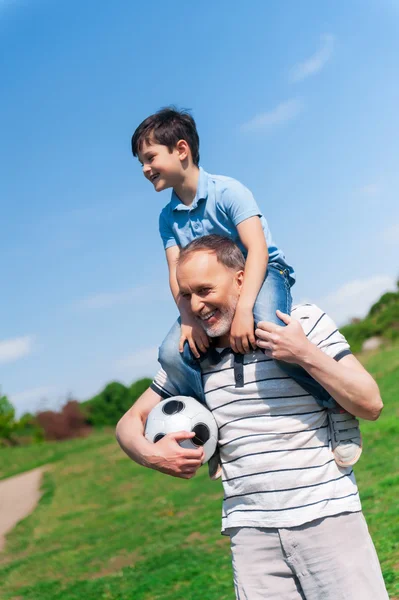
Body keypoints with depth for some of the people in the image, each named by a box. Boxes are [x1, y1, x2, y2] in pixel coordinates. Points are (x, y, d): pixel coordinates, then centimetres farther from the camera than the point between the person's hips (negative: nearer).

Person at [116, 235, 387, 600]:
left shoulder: (305, 322, -3)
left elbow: (371, 405, -5)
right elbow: (130, 422, 11)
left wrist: (305, 354, -17)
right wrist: (150, 454, -11)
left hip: (328, 516, -2)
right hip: (249, 532, 2)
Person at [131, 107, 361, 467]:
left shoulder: (227, 191, -14)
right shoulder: (168, 218, 4)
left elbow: (257, 249, -24)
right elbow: (177, 273, -3)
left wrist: (243, 309, -38)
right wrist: (188, 317, -24)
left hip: (264, 275, -5)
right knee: (172, 353, -20)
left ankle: (338, 405, -20)